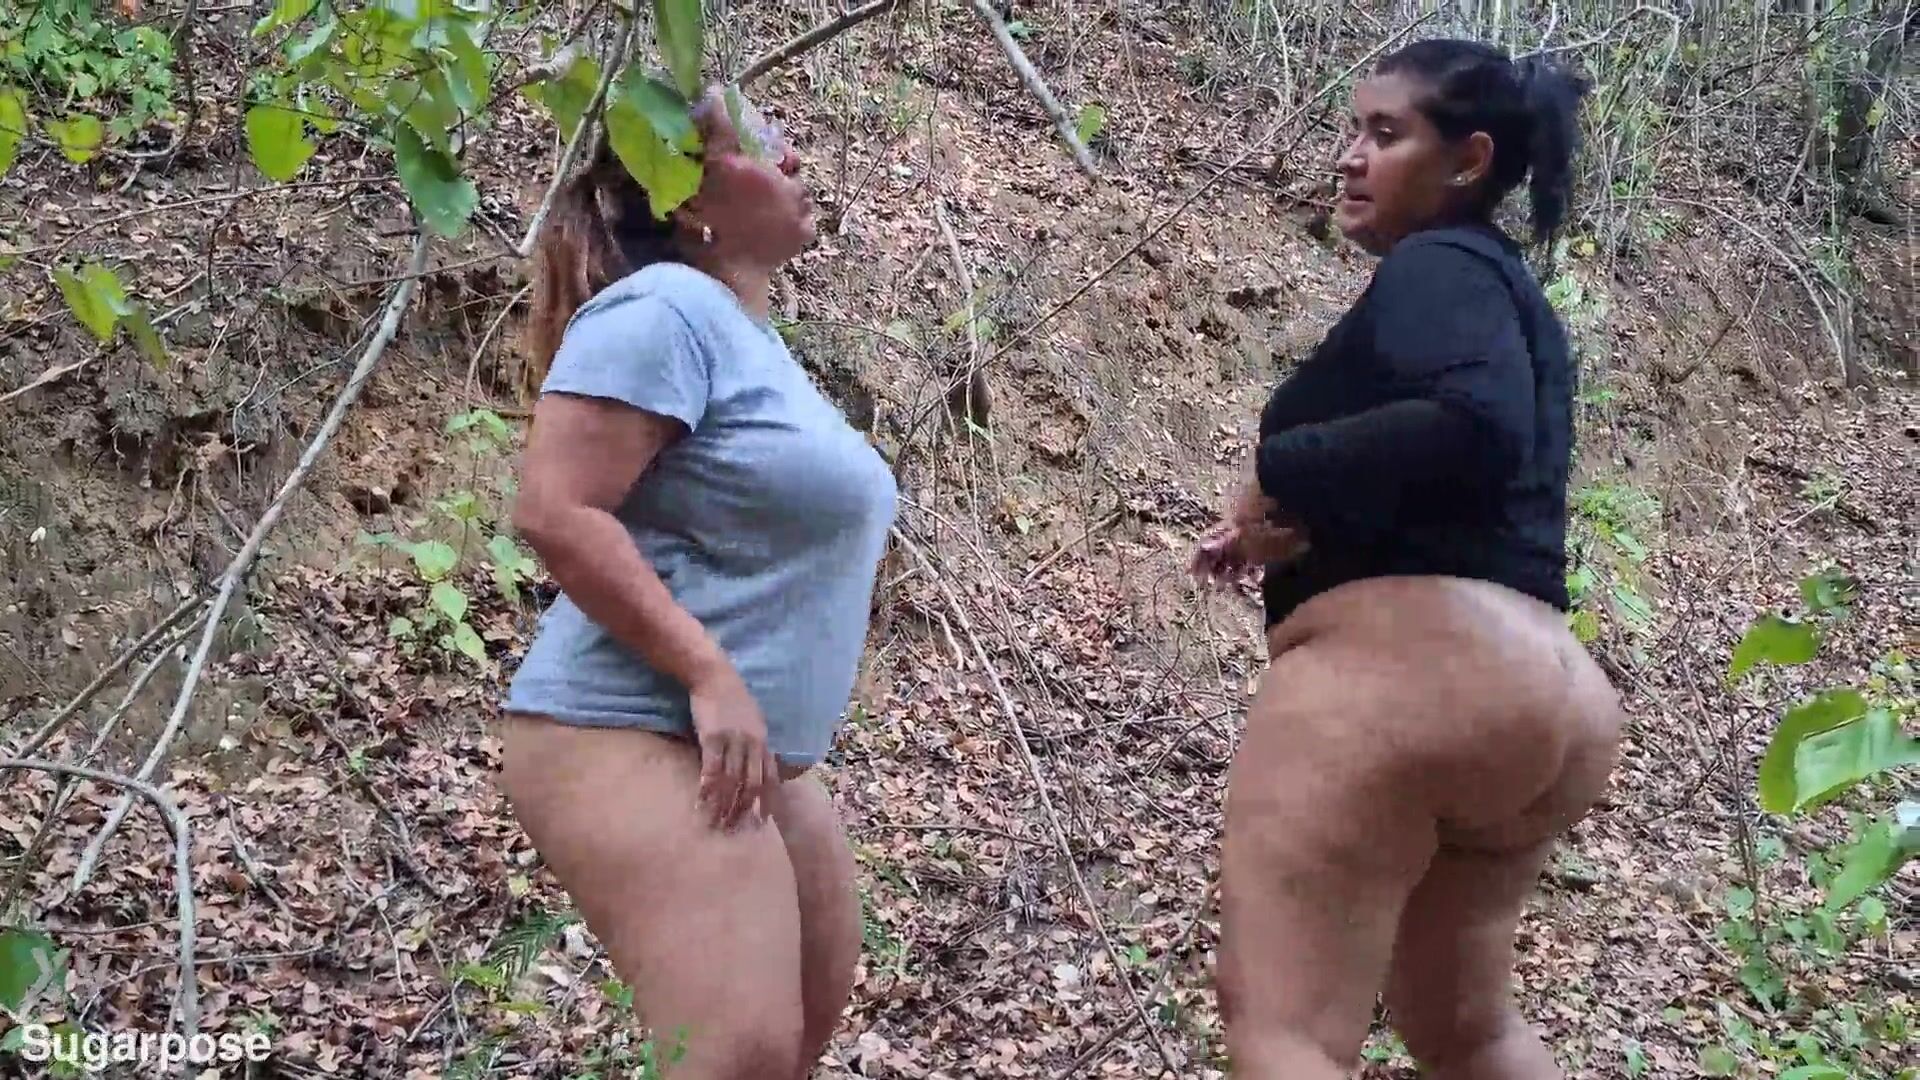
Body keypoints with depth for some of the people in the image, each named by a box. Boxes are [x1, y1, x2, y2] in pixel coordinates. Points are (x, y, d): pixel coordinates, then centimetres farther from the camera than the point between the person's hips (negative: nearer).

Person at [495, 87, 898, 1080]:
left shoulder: (744, 330, 16)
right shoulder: (664, 310, -13)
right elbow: (553, 511, -23)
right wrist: (711, 677, -24)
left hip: (750, 753, 11)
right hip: (634, 737, -11)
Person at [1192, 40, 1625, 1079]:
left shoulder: (1434, 267, -4)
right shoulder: (1511, 296, 25)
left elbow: (1478, 427, -24)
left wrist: (1281, 474, -15)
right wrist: (1294, 527, 14)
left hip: (1402, 656, -11)